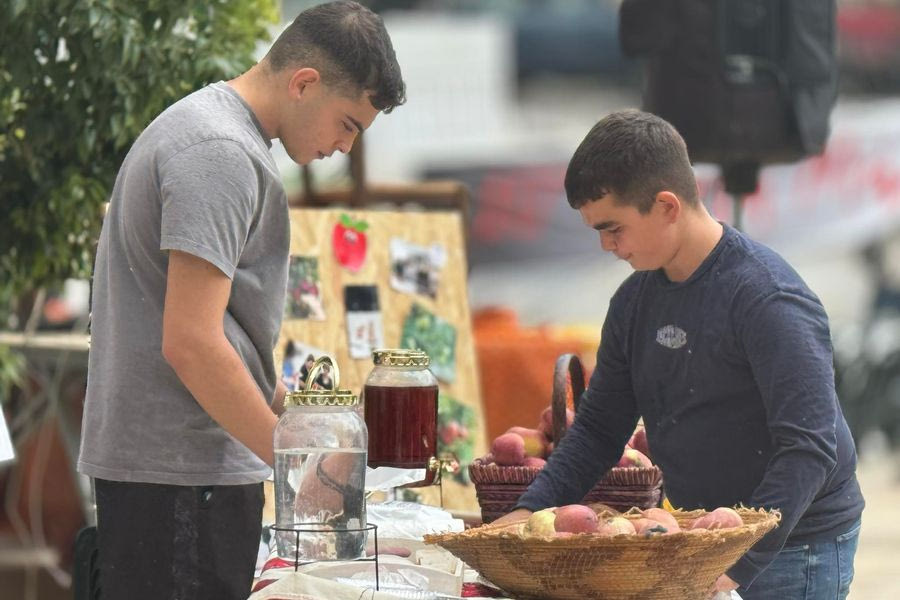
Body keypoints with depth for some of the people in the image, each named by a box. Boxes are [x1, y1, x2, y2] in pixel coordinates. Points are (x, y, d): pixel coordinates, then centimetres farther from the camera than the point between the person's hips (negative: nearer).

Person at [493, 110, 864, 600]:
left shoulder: (768, 299, -19)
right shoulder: (636, 300, 6)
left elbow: (810, 447, -25)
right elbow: (598, 427, 12)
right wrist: (530, 512, -4)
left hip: (792, 555, -7)